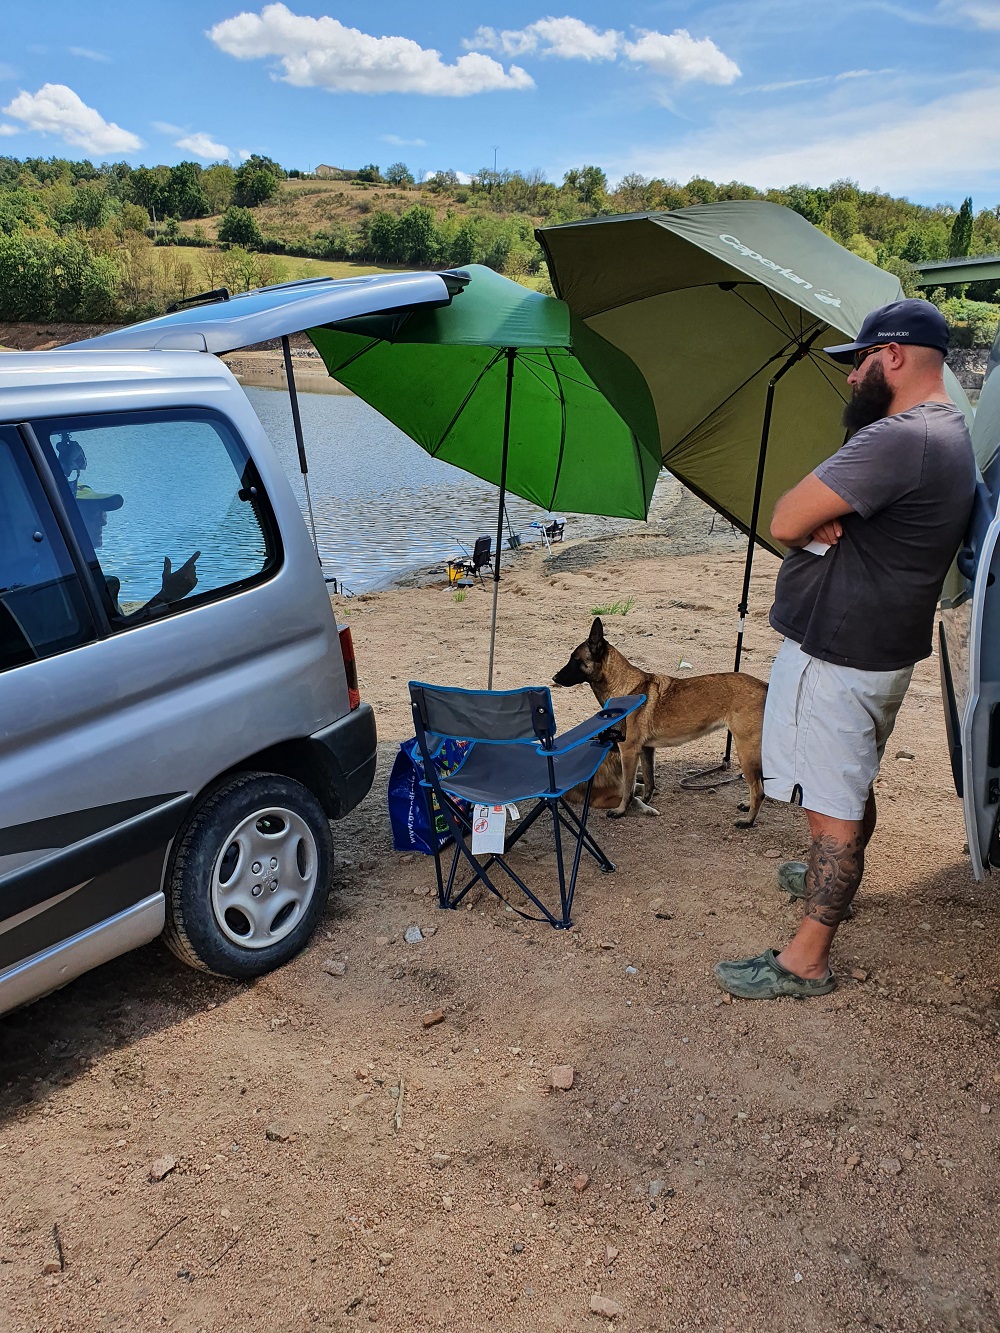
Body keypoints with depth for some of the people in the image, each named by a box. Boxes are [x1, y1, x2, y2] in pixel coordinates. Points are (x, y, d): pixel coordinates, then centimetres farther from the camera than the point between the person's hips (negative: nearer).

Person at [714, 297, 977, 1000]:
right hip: (885, 646, 10)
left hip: (836, 656, -10)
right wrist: (825, 515, -13)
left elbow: (785, 521, -26)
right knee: (855, 786, 26)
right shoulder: (950, 432, 11)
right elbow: (806, 516, 8)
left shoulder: (898, 440, -24)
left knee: (832, 807, -2)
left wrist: (811, 514, -6)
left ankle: (806, 961, 10)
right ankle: (833, 881, 47)